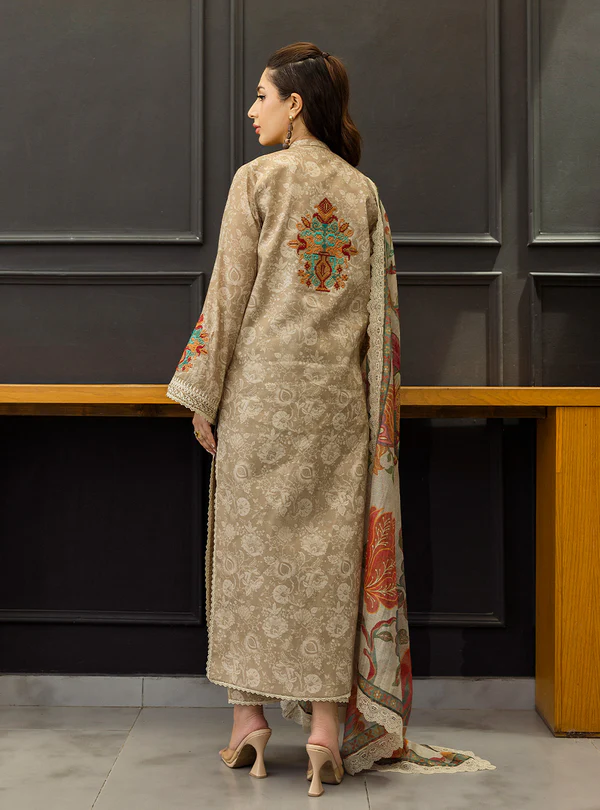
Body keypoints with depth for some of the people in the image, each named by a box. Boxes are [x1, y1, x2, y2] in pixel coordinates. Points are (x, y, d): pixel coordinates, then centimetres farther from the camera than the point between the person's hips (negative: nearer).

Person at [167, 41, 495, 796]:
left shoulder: (257, 178, -3)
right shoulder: (364, 191, 9)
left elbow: (230, 293, -5)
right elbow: (380, 305, 7)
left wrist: (204, 395, 0)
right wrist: (374, 400, 13)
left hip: (262, 390, -3)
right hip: (337, 395, 3)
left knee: (251, 543, 6)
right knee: (328, 548, 4)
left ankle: (249, 721, 12)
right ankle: (327, 727, 5)